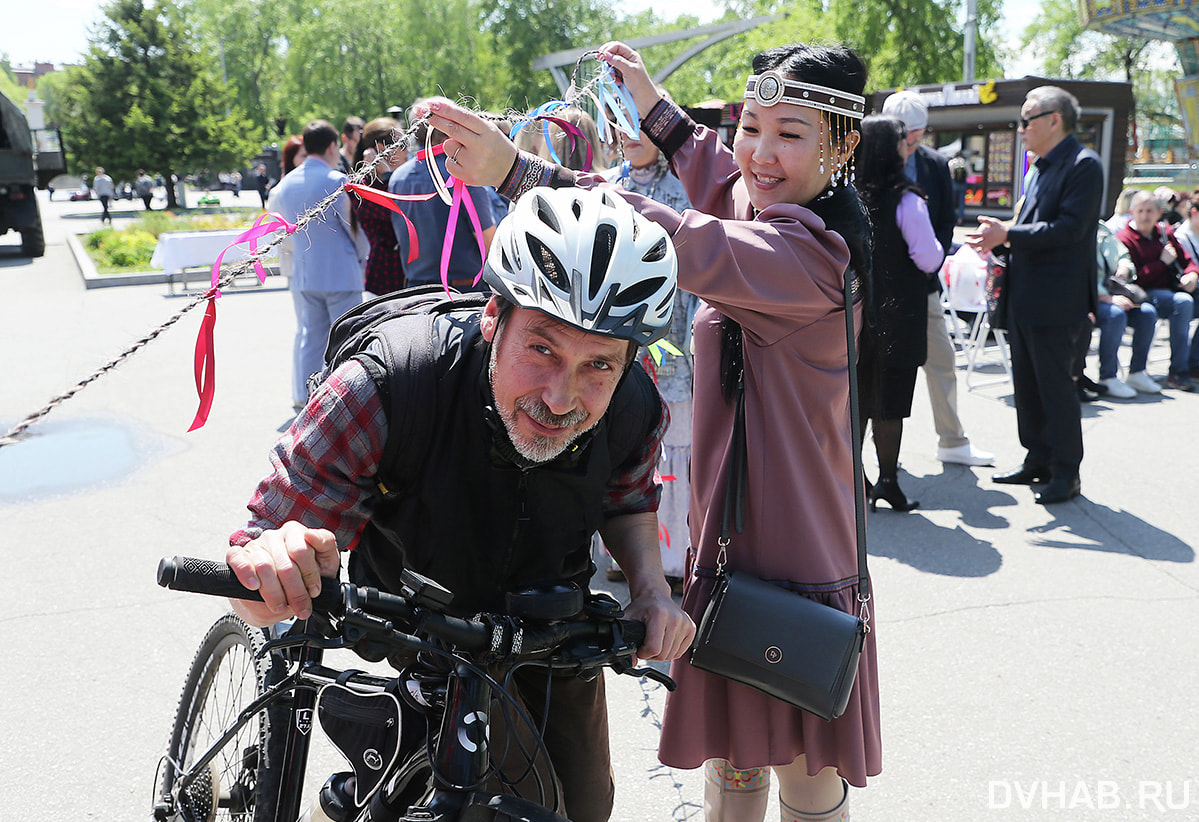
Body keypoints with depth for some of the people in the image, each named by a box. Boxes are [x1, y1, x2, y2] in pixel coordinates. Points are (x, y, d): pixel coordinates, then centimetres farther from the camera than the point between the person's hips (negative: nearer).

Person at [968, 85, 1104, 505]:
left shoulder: (1083, 165, -12)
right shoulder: (1039, 168, 16)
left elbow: (1069, 227, -21)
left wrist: (1008, 235, -21)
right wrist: (999, 237, 2)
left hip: (1055, 300, -9)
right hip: (1023, 297, 9)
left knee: (1056, 384, -3)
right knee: (1026, 384, 15)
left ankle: (1066, 472, 8)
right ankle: (1038, 459, 27)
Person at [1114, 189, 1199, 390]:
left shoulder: (1165, 232, 16)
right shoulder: (1124, 238, -5)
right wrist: (1162, 263, -12)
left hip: (1172, 289, 7)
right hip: (1145, 294, -7)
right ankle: (1177, 371, -32)